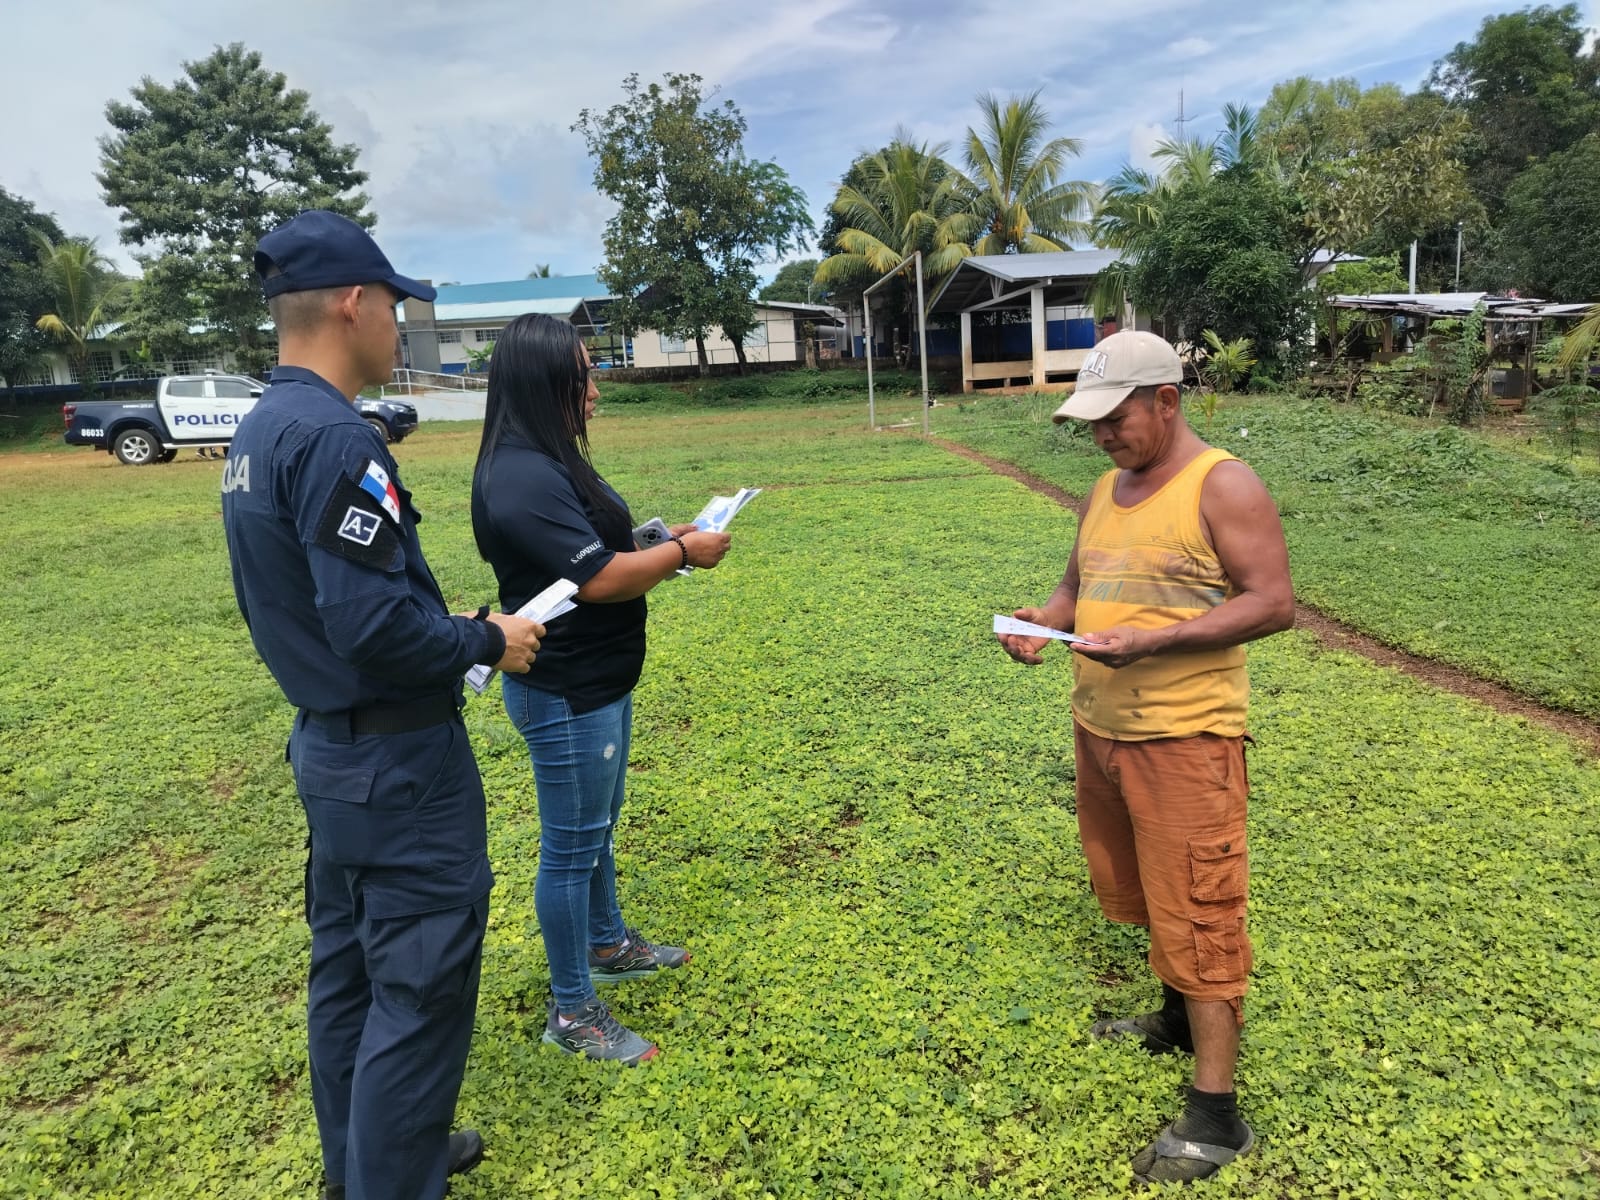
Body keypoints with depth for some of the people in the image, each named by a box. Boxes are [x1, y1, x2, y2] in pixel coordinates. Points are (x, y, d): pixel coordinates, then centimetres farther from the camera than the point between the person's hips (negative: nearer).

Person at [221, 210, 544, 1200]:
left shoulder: (256, 432, 9)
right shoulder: (334, 436, -22)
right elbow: (374, 623, -28)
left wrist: (453, 633, 11)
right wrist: (489, 643, -12)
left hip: (329, 745, 10)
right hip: (399, 759, -10)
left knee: (349, 968, 21)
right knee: (419, 989, 2)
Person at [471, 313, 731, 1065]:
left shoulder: (548, 463, 8)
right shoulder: (523, 479, -24)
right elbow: (598, 580, -26)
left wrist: (661, 548, 0)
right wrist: (683, 552, -14)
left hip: (598, 682, 10)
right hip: (565, 696, -10)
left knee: (597, 826, 24)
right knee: (572, 844, 3)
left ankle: (606, 943, 44)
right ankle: (572, 1010, 20)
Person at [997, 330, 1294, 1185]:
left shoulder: (1222, 486, -12)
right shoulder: (1107, 489, 11)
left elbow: (1273, 603, -16)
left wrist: (1150, 641, -25)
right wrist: (1045, 621, -4)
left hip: (1184, 737, -7)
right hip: (1100, 729, 8)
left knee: (1196, 913, -1)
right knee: (1141, 892, 20)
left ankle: (1215, 1112, 10)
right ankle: (1179, 1015, 42)